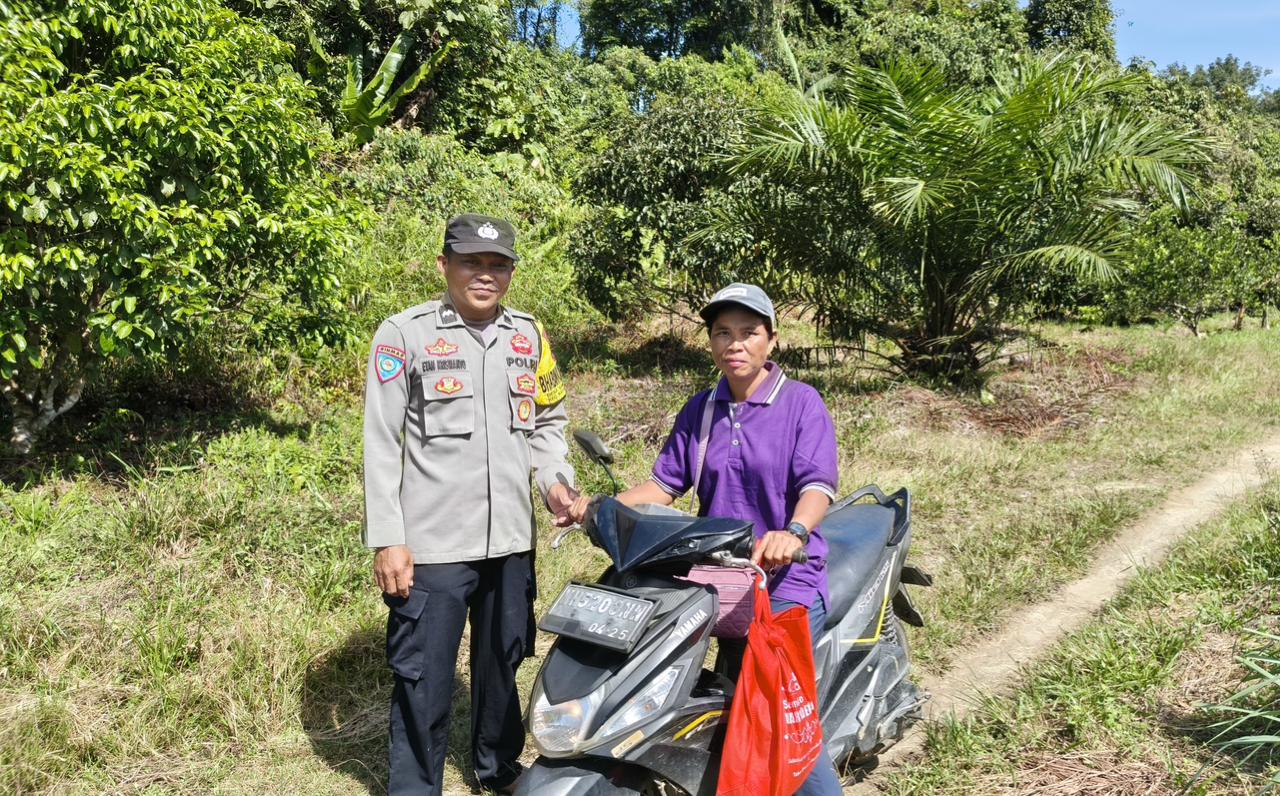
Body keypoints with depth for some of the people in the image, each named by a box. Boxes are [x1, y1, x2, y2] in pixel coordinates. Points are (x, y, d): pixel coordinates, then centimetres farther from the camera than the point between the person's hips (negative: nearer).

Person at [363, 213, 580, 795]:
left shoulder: (529, 336, 9)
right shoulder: (404, 334, -6)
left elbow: (548, 420, 19)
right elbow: (381, 444, -7)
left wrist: (555, 480, 0)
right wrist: (386, 539, -11)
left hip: (511, 539, 5)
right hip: (431, 545, -5)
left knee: (503, 662, 20)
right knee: (424, 681, 1)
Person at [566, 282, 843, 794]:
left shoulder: (802, 402, -5)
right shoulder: (700, 410, 11)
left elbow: (818, 484, -17)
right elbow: (666, 483, 10)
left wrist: (793, 532, -37)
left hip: (788, 579, -5)